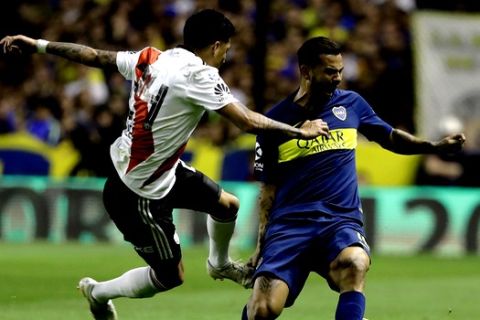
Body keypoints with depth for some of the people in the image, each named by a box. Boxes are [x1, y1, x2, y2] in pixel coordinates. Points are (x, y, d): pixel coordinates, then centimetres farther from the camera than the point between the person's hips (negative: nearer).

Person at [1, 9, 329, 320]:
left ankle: (219, 264, 47)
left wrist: (38, 45, 13)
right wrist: (301, 131, -15)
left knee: (227, 205, 19)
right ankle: (99, 293, 26)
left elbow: (94, 55, 4)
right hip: (138, 194, -9)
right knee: (170, 276, 5)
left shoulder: (151, 58, -4)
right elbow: (249, 122, -27)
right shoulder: (200, 77, -26)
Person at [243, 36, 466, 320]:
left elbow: (390, 137, 24)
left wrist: (435, 146, 9)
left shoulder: (351, 104, 9)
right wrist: (262, 244, 3)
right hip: (289, 222, -1)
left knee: (354, 263, -37)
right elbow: (269, 187, 8)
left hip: (341, 220, 1)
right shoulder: (276, 120, 4)